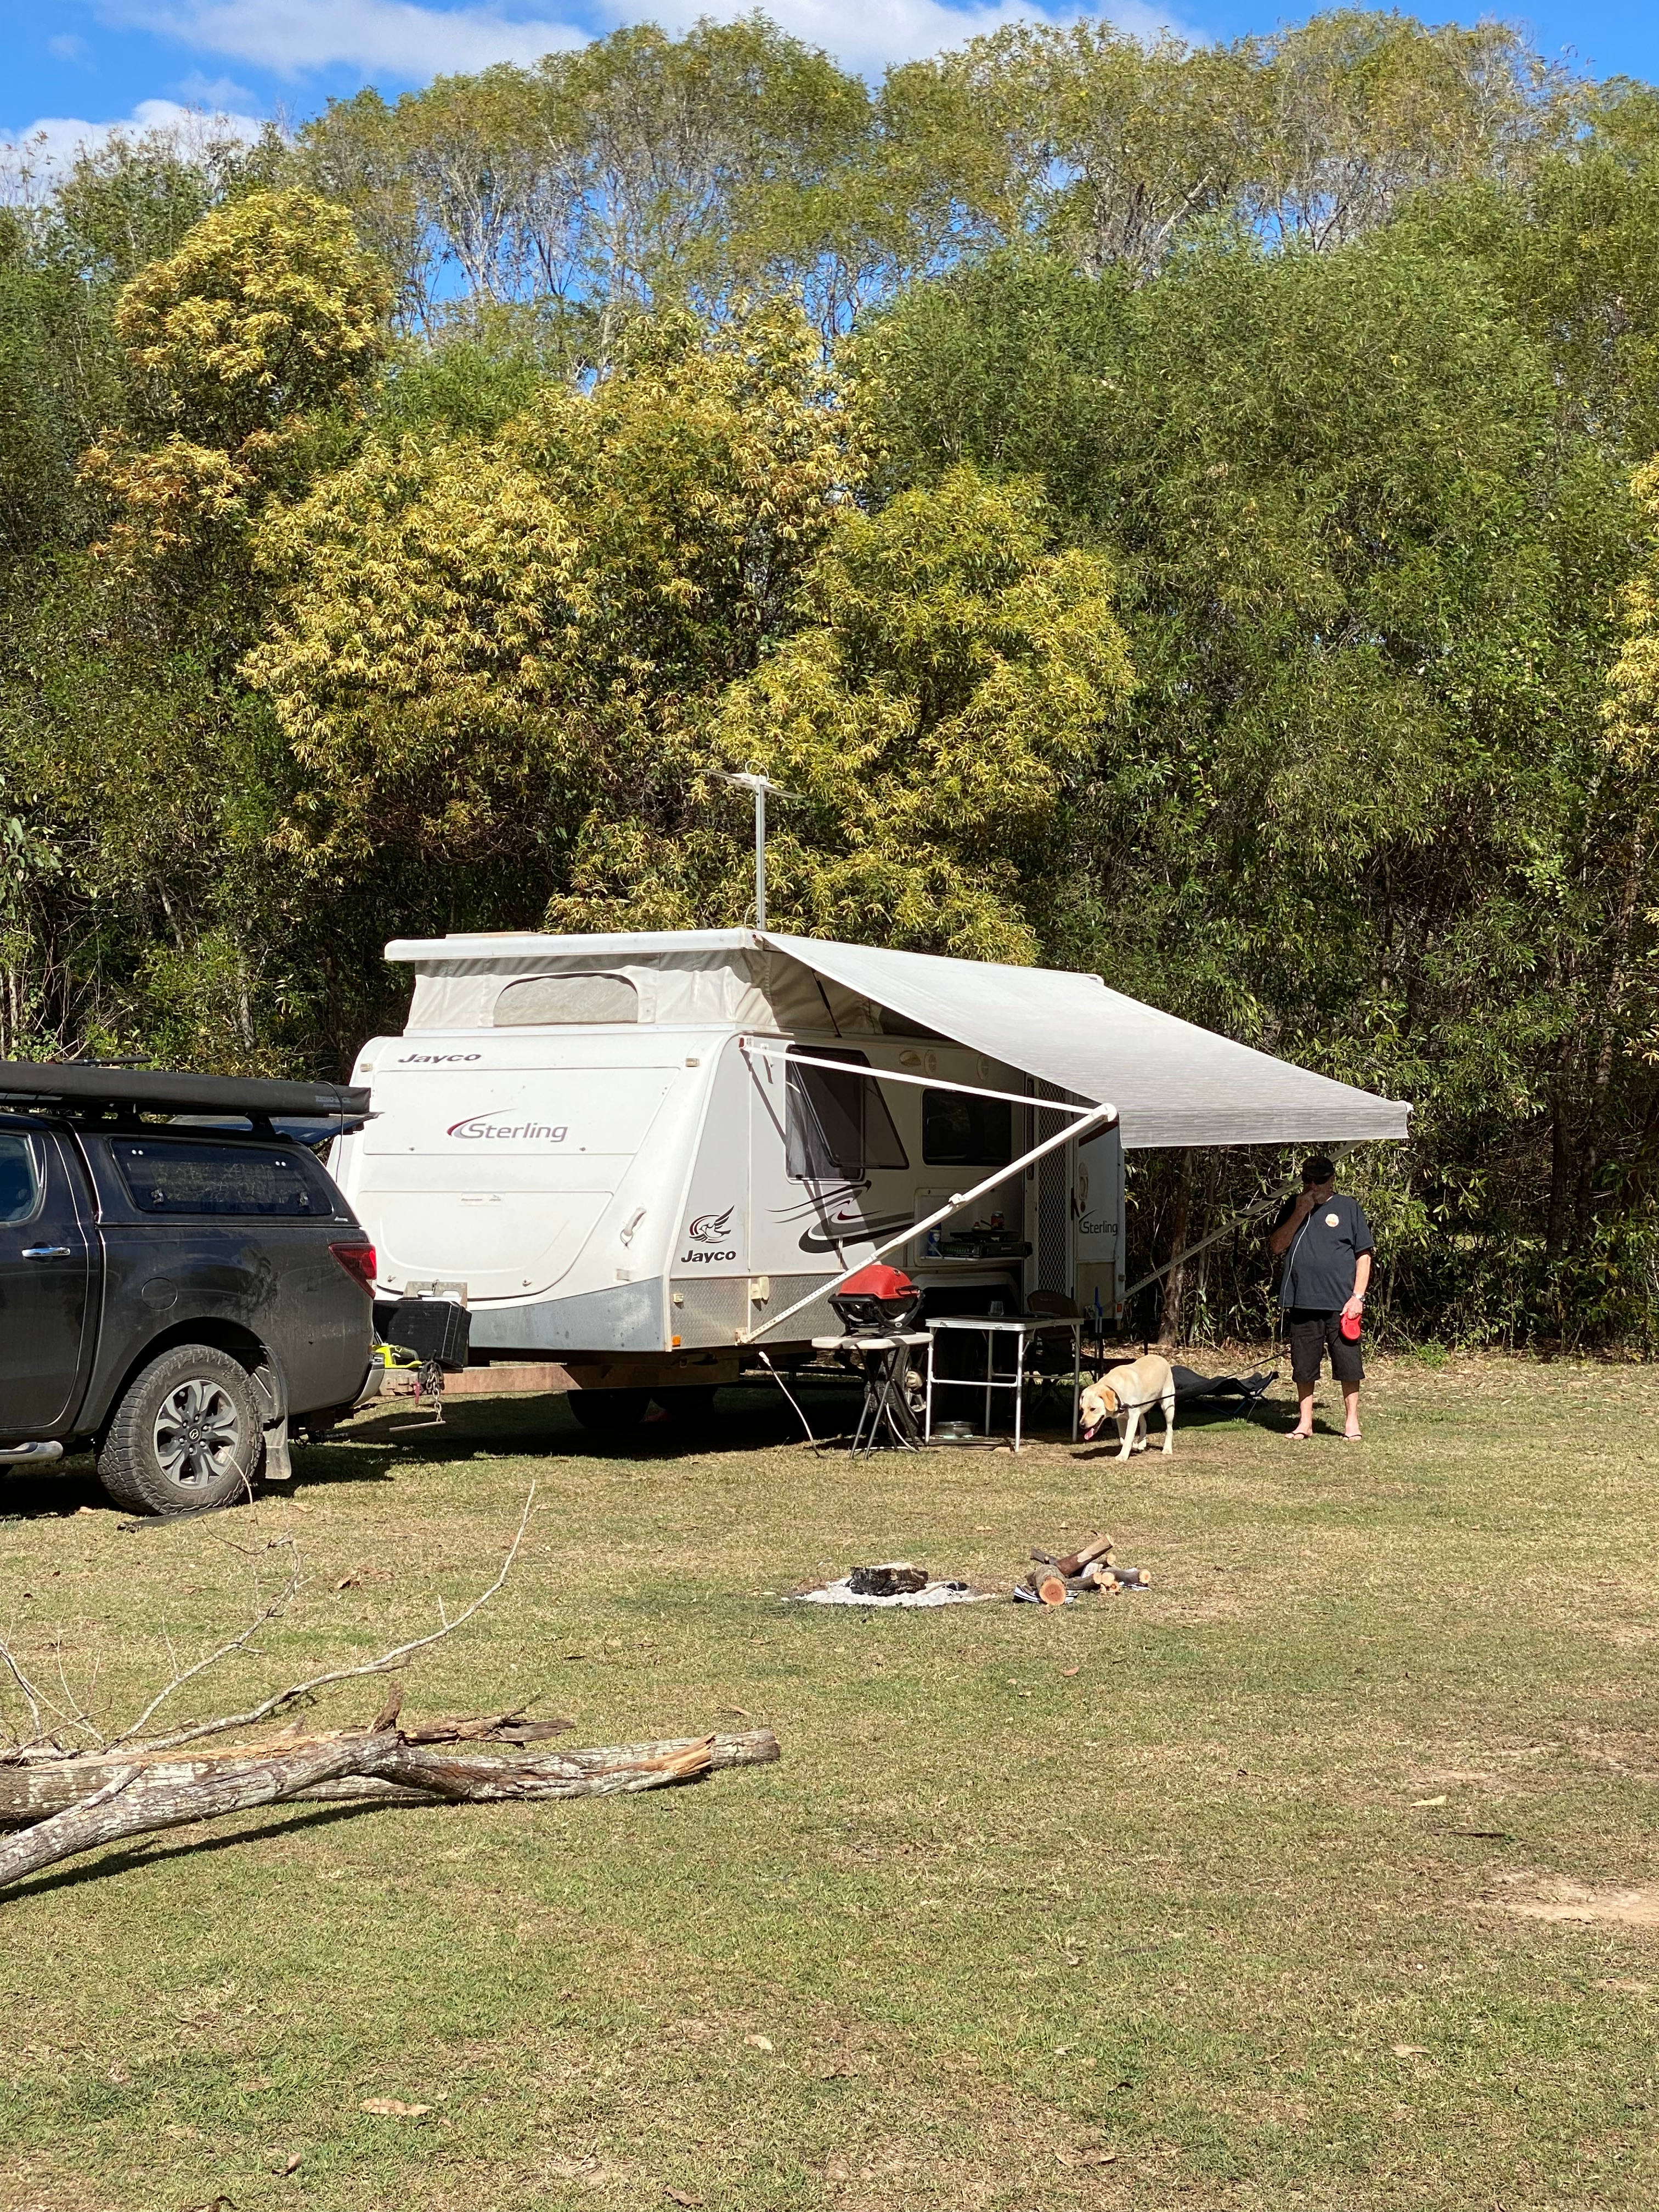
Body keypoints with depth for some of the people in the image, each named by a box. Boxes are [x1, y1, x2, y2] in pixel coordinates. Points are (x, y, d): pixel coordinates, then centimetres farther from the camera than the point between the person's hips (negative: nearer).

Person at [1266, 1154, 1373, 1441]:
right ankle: (1305, 1421, 18)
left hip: (1341, 1304, -2)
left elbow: (1364, 1256, 4)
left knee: (1348, 1365, 1)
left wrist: (1357, 1296, -6)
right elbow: (1276, 1247, 3)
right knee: (1304, 1366, 7)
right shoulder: (1293, 1207, 12)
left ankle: (1352, 1420, 14)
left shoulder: (1348, 1208, 5)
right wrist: (1299, 1214, -6)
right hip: (1302, 1301, 2)